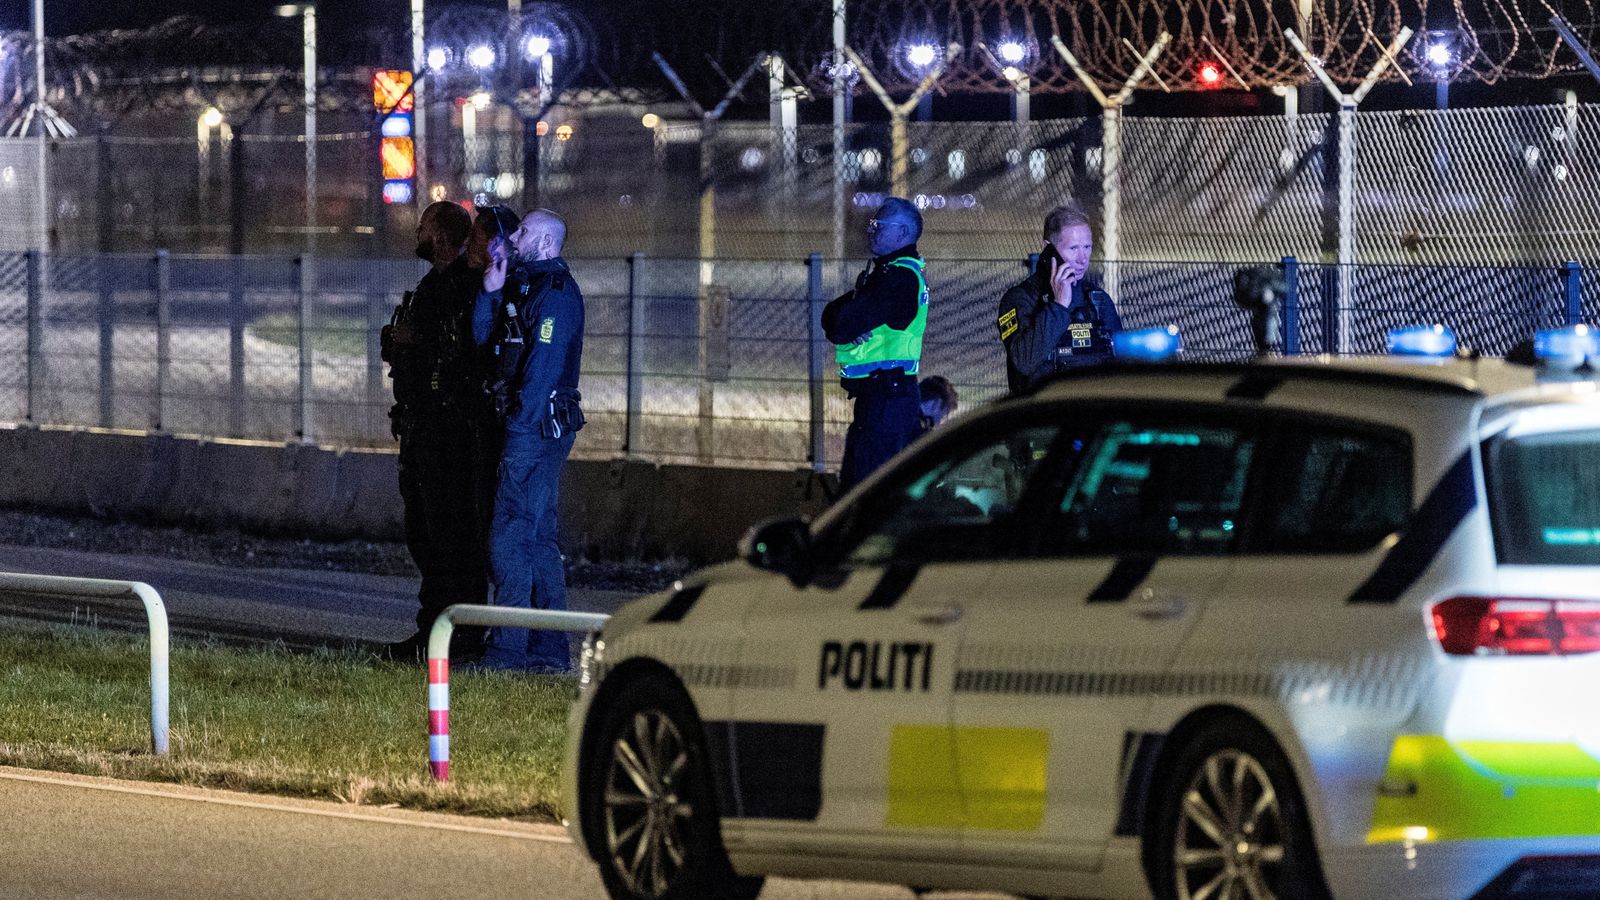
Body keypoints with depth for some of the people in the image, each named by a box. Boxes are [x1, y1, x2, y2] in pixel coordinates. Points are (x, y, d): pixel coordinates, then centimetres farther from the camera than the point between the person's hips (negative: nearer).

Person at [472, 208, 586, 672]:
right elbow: (483, 335, 15)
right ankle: (550, 649, 15)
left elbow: (544, 365, -19)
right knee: (540, 538, 11)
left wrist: (521, 423, -21)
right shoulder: (526, 285, 18)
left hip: (536, 425, -10)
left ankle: (509, 648, -12)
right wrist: (491, 292, 2)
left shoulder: (555, 293, -13)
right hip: (529, 428, 10)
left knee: (510, 536, -11)